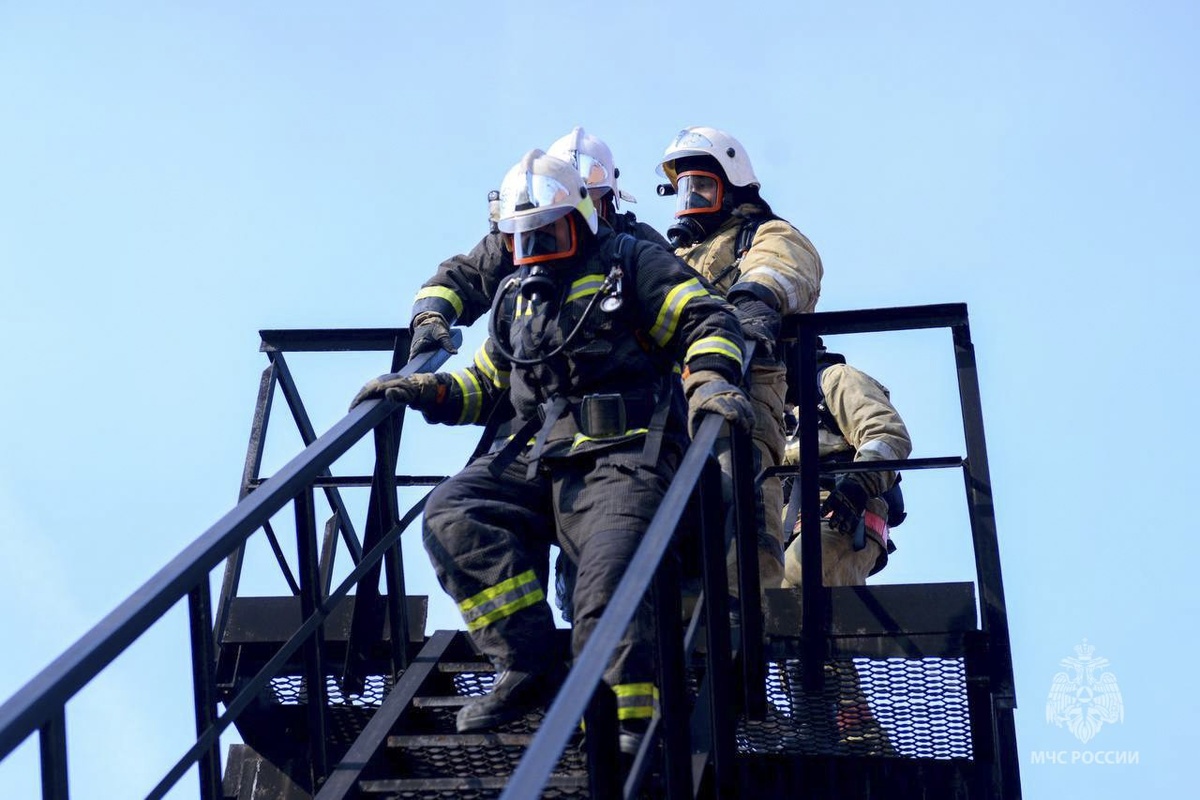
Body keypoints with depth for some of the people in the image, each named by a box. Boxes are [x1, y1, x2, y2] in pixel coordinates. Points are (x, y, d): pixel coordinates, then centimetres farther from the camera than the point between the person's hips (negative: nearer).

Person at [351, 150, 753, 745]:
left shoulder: (630, 265, 8)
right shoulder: (515, 299, 25)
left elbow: (706, 321, 0)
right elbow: (486, 382, 32)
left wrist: (709, 378, -21)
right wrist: (427, 390, 13)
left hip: (623, 456, -6)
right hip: (541, 458, 6)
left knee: (607, 585, -27)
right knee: (451, 513, -17)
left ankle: (632, 727, -26)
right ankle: (526, 667, -18)